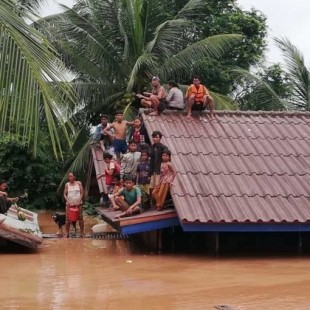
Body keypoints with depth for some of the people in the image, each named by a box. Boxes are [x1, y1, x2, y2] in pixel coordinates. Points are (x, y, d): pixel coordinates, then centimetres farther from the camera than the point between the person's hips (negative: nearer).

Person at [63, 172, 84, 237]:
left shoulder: (79, 183, 2)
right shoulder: (67, 184, 4)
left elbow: (82, 193, 0)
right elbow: (64, 194, 3)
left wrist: (79, 201, -11)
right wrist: (68, 201, -11)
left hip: (78, 203, 0)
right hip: (69, 204, 0)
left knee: (80, 218, 0)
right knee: (67, 219, -1)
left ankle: (82, 233, 7)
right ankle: (67, 233, 6)